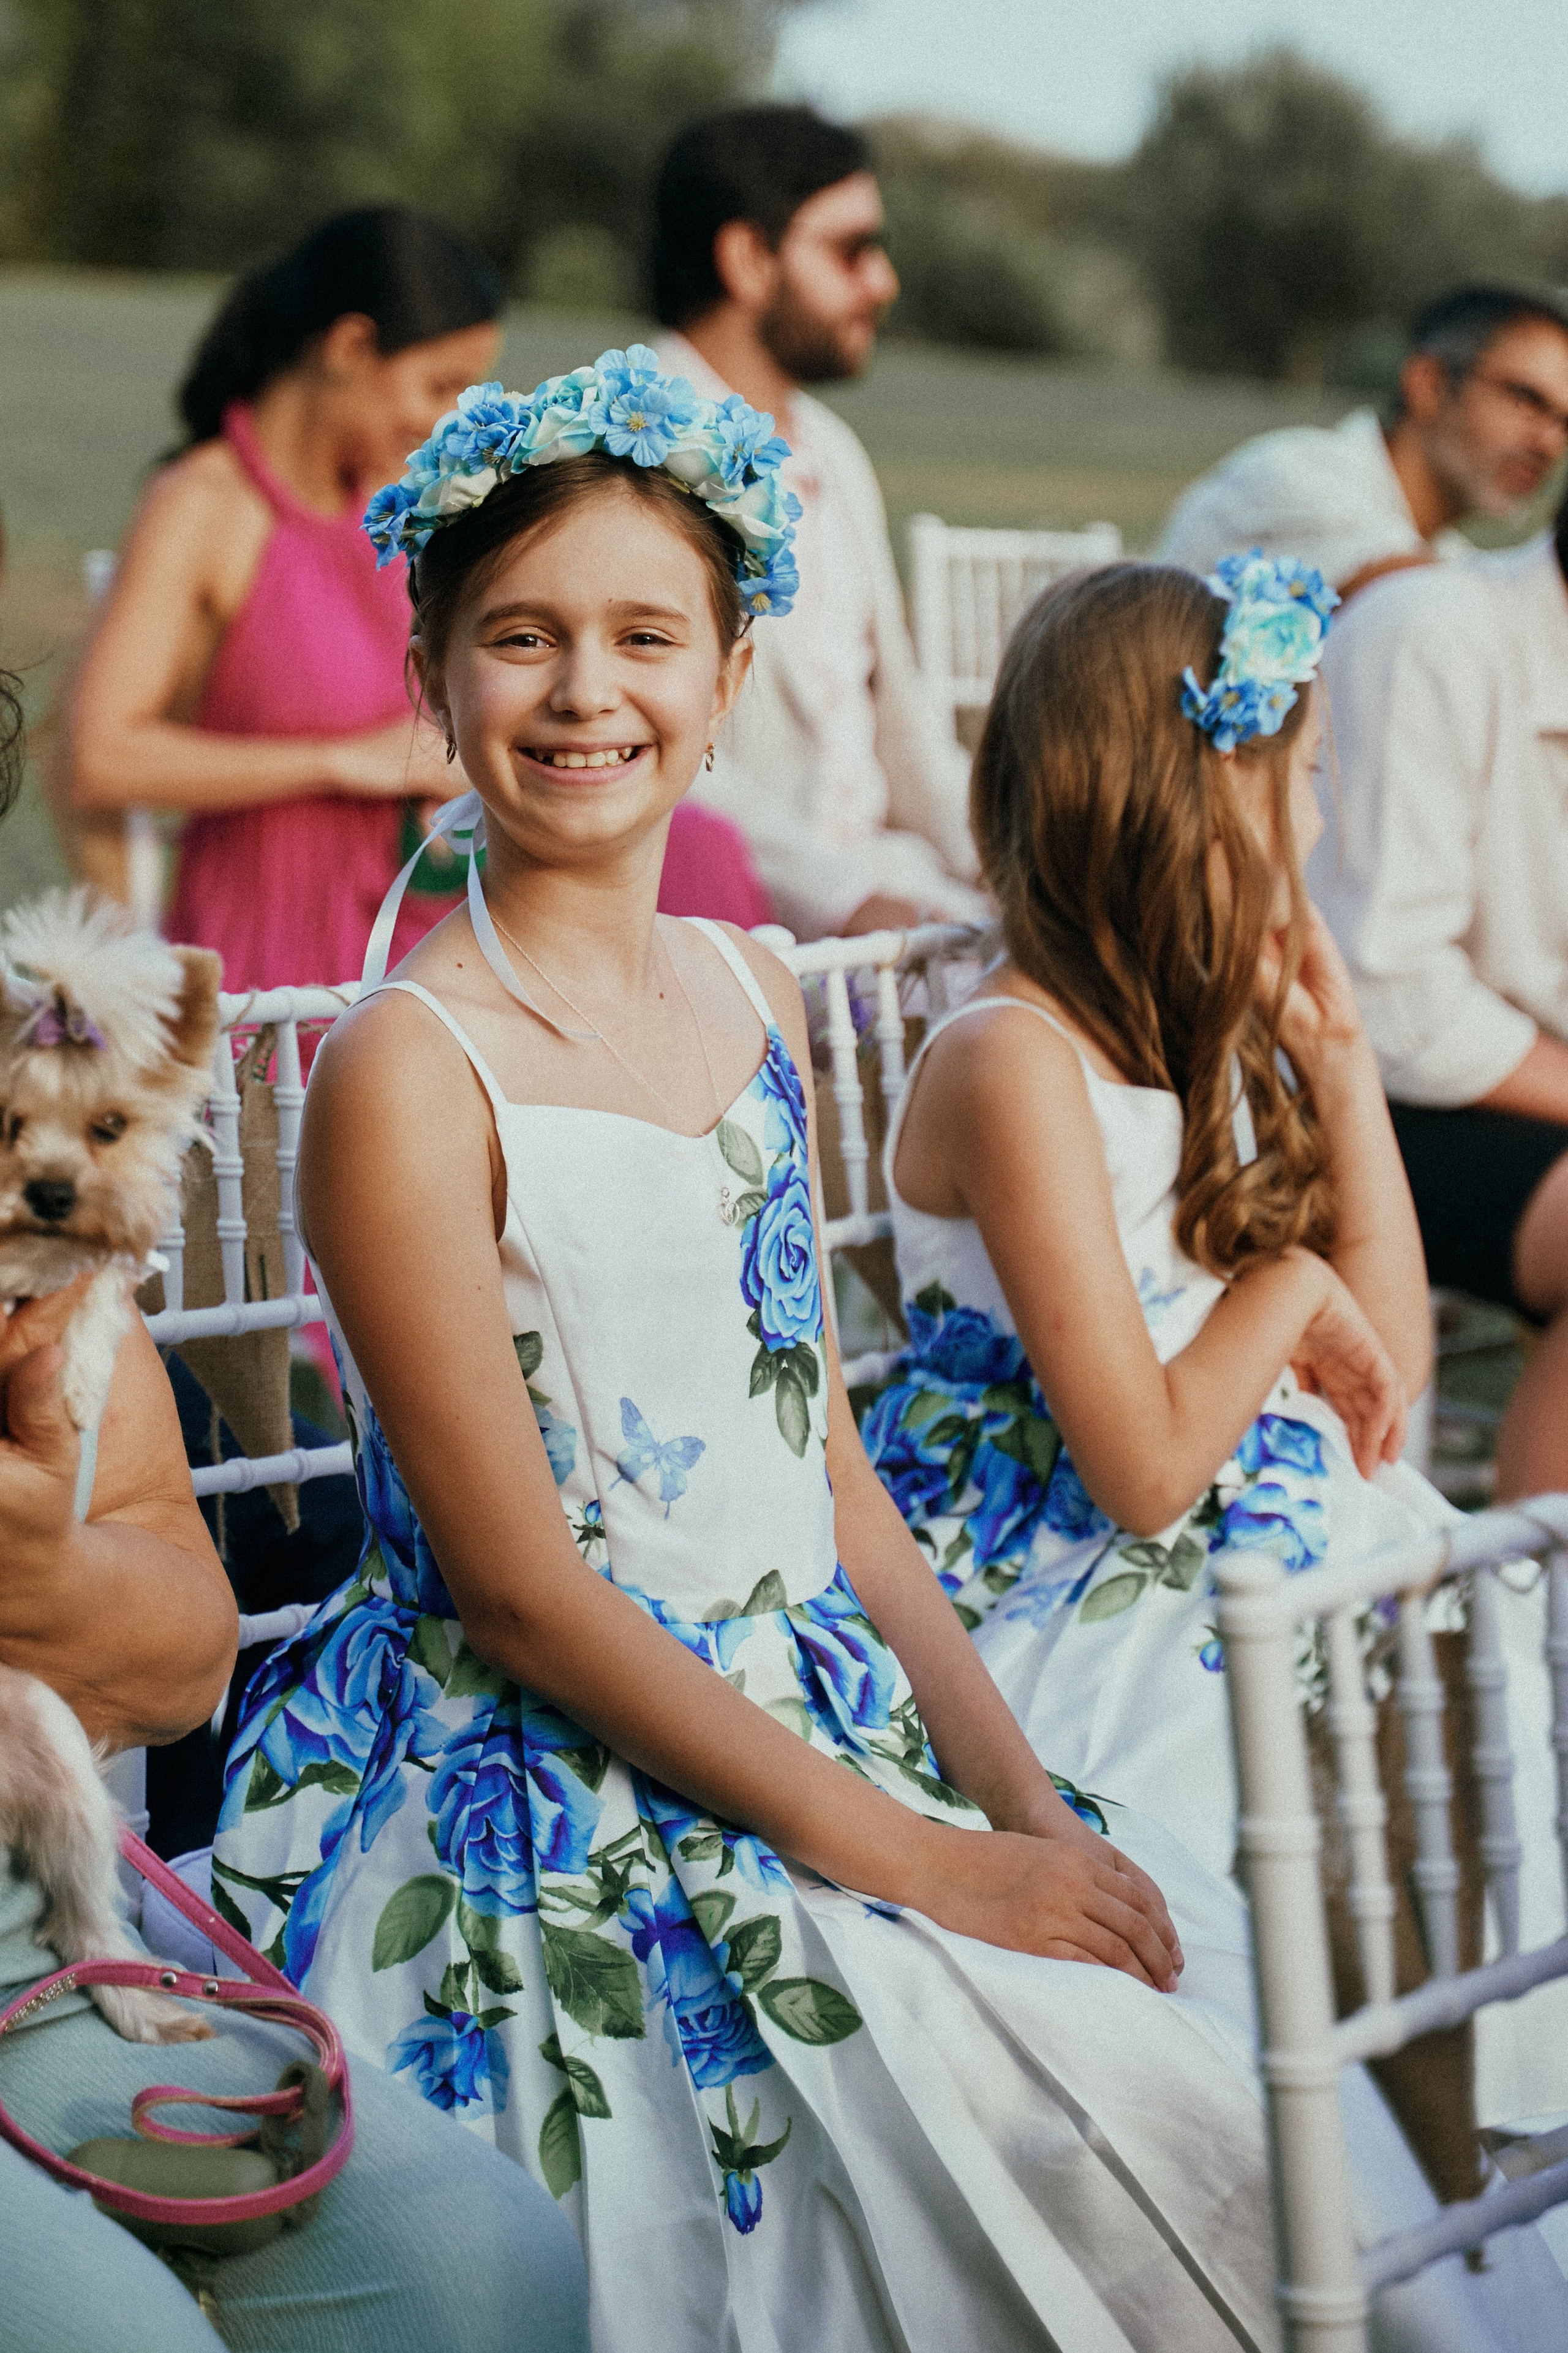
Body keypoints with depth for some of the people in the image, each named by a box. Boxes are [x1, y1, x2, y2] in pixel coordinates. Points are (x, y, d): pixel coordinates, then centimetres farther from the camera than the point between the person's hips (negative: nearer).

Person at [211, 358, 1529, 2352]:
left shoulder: (747, 996, 9)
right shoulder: (409, 1066, -14)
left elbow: (823, 1460, 11)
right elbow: (521, 1591, -15)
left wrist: (1021, 1804, -1)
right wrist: (906, 1860, -16)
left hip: (823, 1725, 7)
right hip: (561, 1820, -7)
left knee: (1229, 2016, -6)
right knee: (1085, 2132, -20)